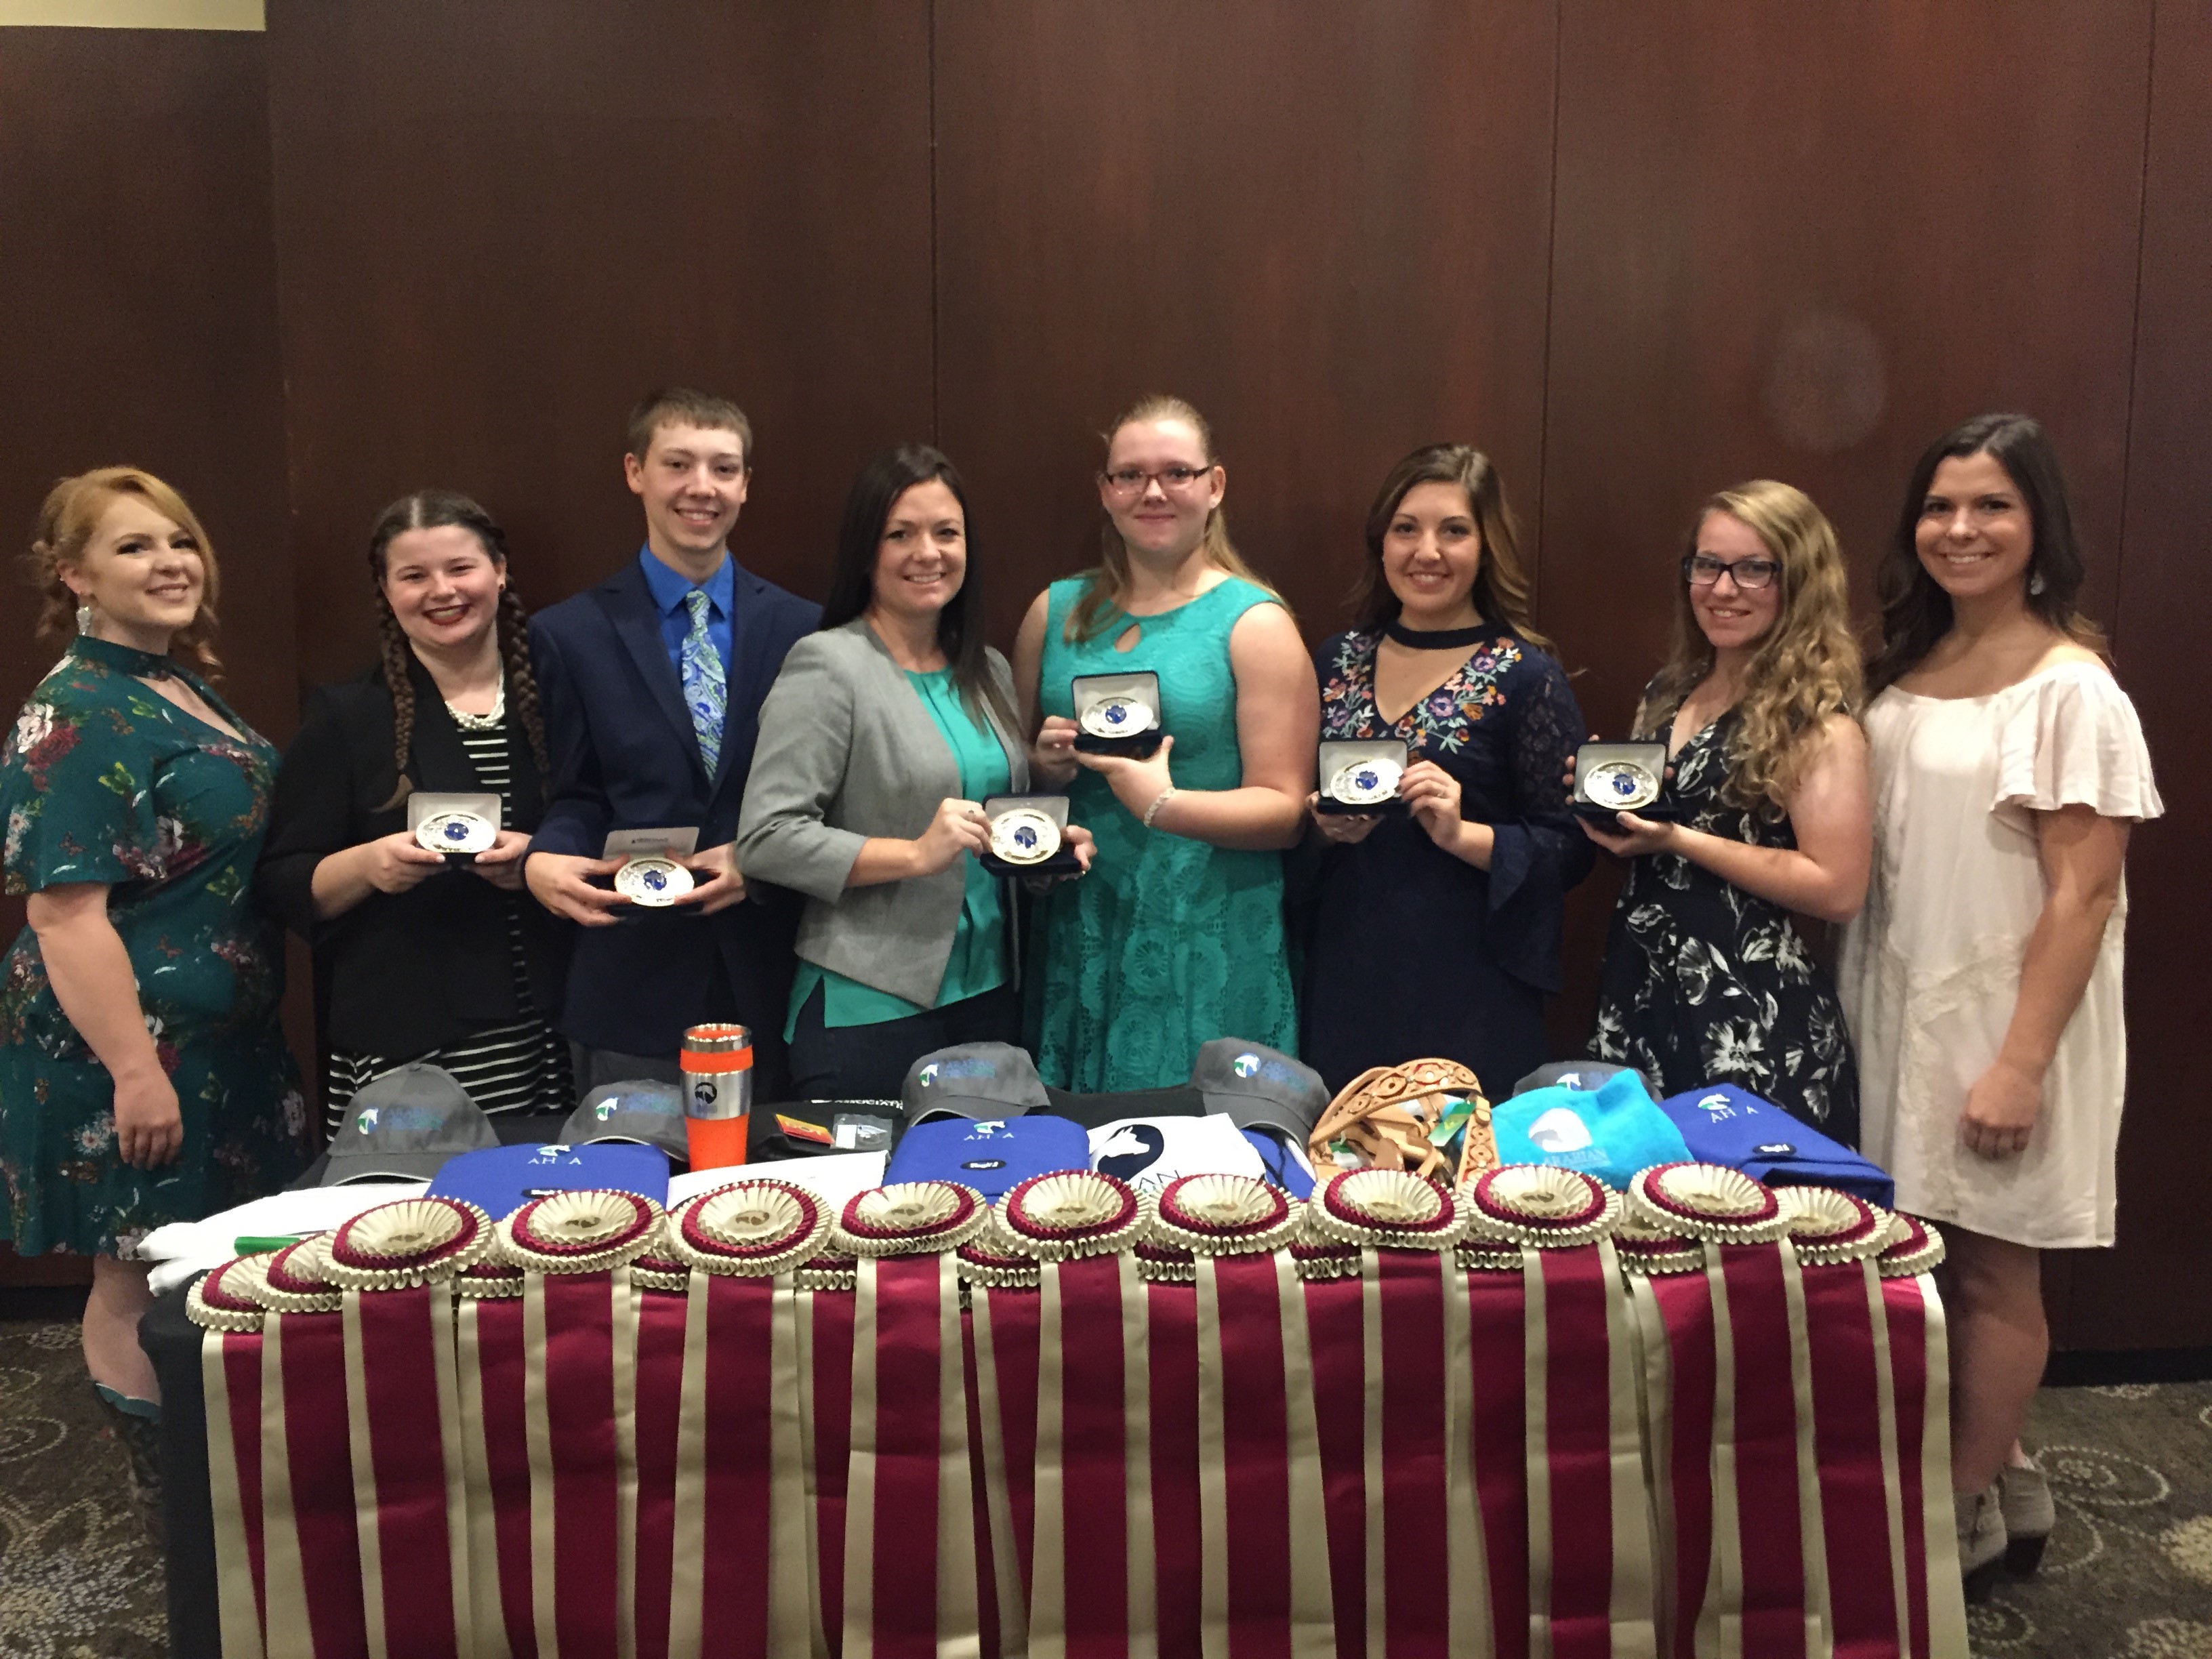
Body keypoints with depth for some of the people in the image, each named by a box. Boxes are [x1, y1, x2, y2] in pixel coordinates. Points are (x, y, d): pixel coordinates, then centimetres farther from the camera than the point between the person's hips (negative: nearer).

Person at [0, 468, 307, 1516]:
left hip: (217, 1037, 9)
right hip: (132, 1046, -9)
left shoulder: (182, 689, 10)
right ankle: (169, 1502, 24)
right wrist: (136, 1069, -24)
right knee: (140, 1282, 7)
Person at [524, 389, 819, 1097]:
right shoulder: (570, 633, 2)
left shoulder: (801, 628, 3)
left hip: (765, 982, 1)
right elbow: (576, 795, 4)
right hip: (632, 983, -1)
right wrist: (543, 860, -16)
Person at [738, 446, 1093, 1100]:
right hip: (870, 1009, -6)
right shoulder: (827, 665, -10)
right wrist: (916, 854, -22)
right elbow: (766, 839, -16)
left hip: (991, 994, 6)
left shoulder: (988, 671, 11)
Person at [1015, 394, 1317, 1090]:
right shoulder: (1057, 611, 9)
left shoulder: (1255, 624, -4)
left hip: (1209, 951, -3)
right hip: (1080, 943, 4)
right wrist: (1044, 765, -4)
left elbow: (1286, 810, -8)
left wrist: (1167, 805, -23)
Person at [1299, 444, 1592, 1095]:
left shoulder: (1525, 675, -5)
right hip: (1343, 979, 4)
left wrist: (1463, 834, -20)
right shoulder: (1338, 660, 7)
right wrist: (1322, 821, -5)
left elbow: (1570, 849, -6)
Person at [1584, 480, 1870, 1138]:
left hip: (1754, 1019, -6)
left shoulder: (1816, 719, -10)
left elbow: (1838, 890, -16)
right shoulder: (1667, 694, 10)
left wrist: (1678, 840, -18)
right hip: (1639, 992, 6)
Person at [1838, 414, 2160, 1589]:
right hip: (1903, 1006, 6)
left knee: (1992, 1272, 7)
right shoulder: (1905, 669, 8)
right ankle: (1998, 1473, 33)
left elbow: (2084, 894, -16)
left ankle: (1967, 1517, 23)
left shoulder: (2071, 690, -13)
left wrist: (2021, 1062, -19)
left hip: (2001, 1015, -6)